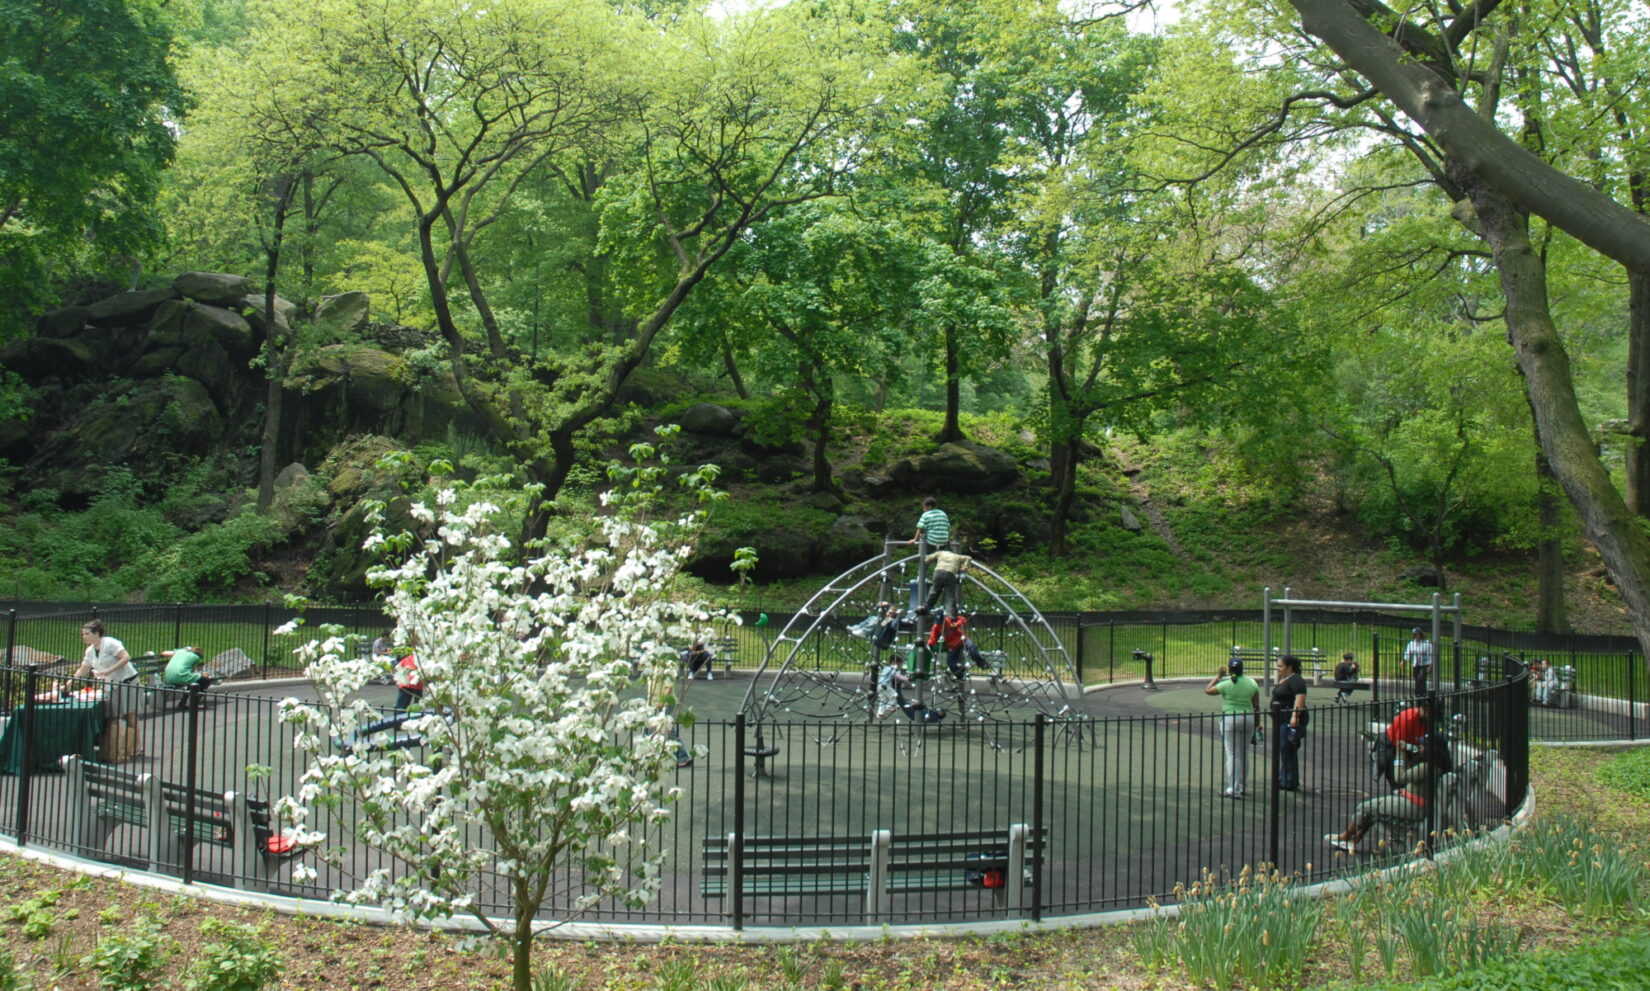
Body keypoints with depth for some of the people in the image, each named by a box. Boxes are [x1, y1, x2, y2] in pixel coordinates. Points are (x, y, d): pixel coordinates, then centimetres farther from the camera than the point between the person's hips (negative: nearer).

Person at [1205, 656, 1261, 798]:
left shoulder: (1226, 684, -11)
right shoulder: (1252, 683, 3)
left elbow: (1207, 691, 2)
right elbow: (1256, 706, 6)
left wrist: (1217, 676, 8)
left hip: (1230, 719, -5)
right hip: (1248, 719, 5)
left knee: (1233, 754, -4)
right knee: (1244, 754, 15)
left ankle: (1234, 789, -7)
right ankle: (1242, 786, 23)